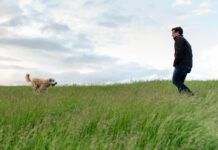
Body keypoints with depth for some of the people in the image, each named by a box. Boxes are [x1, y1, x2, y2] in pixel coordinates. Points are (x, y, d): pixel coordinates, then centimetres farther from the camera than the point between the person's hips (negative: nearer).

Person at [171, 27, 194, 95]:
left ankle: (189, 93, -23)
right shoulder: (186, 41, 28)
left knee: (175, 81, -14)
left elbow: (179, 52, -16)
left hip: (181, 64, -10)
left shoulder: (179, 39, -2)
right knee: (180, 82, 7)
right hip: (188, 65, 10)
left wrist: (175, 63, -9)